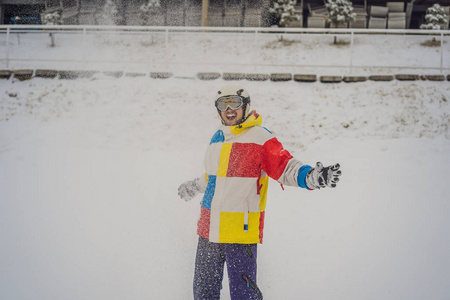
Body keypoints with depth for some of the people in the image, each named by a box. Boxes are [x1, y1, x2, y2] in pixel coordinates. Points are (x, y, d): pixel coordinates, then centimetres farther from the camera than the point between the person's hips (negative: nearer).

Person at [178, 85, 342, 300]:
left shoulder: (260, 138, -7)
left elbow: (284, 167, -17)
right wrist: (194, 187, 45)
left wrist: (310, 177, -36)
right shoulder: (217, 138, 14)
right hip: (208, 228, 7)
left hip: (242, 231, -7)